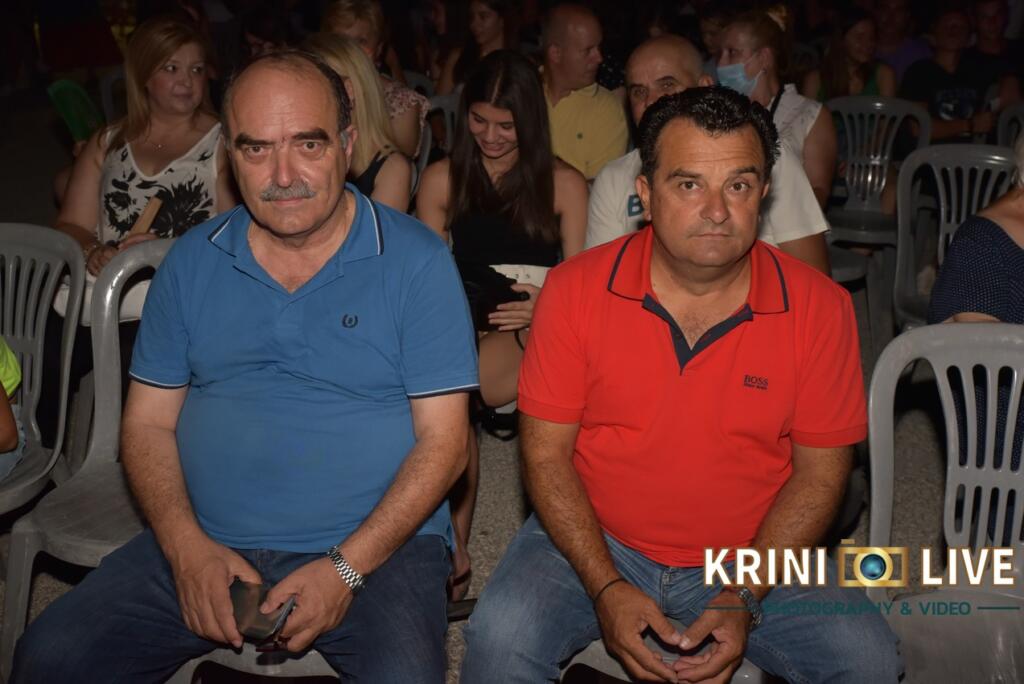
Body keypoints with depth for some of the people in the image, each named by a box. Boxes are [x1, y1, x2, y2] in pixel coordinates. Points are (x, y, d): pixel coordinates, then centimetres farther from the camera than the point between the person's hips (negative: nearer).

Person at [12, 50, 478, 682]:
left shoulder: (416, 261, -4)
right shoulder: (192, 262, 8)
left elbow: (443, 442, -6)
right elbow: (148, 423, 9)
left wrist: (344, 568, -15)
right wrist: (188, 548, -8)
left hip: (377, 547, -3)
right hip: (205, 546, 3)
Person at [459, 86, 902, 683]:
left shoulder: (820, 307, -9)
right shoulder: (574, 289, -10)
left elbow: (819, 473, -3)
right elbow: (547, 453, -6)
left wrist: (744, 598, -13)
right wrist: (605, 588, -15)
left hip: (755, 557, 2)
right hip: (594, 544, -1)